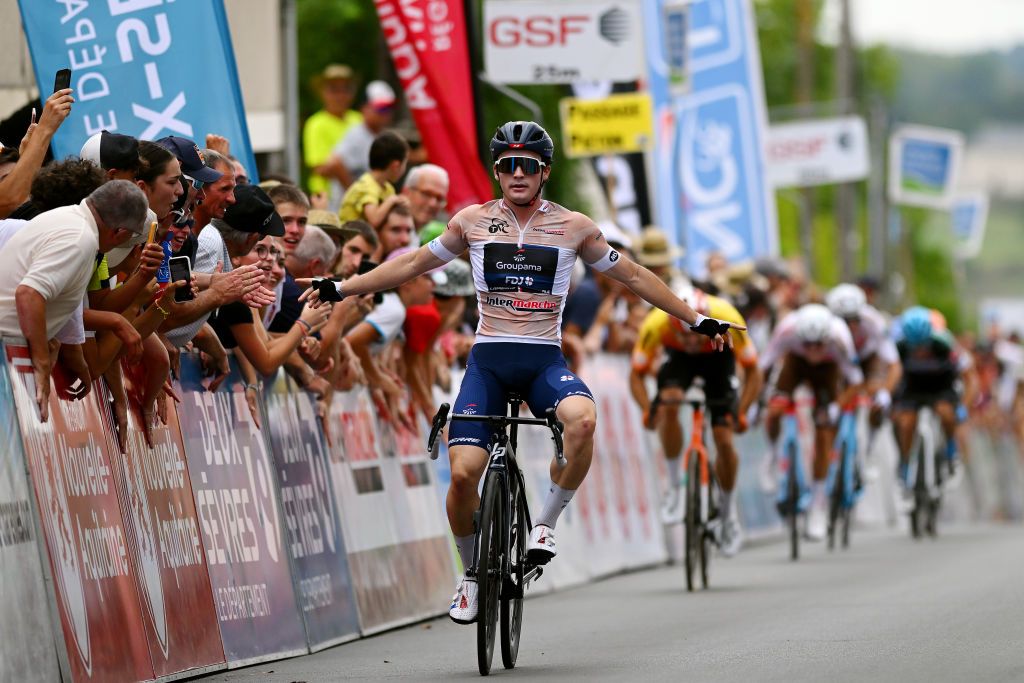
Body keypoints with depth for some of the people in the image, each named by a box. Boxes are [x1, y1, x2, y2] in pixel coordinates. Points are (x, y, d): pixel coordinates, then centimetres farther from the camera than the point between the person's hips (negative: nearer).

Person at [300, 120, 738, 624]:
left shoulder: (573, 227, 5)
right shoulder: (473, 220, 7)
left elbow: (633, 277, 13)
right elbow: (412, 265, 16)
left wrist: (697, 320, 12)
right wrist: (339, 289, 12)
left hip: (544, 360, 0)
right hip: (488, 360, 1)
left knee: (583, 419, -34)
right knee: (463, 471, -18)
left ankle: (546, 522, -12)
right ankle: (471, 574, 8)